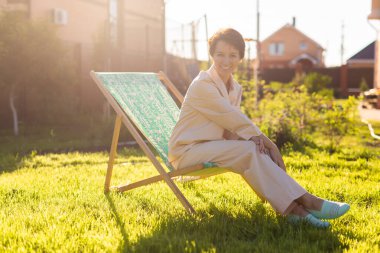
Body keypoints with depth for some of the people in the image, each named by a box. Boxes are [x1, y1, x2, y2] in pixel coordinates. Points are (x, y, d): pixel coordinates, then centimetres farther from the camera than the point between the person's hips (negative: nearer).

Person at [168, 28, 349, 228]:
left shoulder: (235, 89, 9)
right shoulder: (202, 85, -18)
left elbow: (232, 126, 4)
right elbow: (235, 120, -20)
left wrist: (252, 137, -19)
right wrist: (272, 145, -18)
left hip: (211, 147, 8)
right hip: (187, 151, -8)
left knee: (259, 149, -17)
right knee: (249, 150, -26)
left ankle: (293, 208, -28)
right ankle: (306, 201, -27)